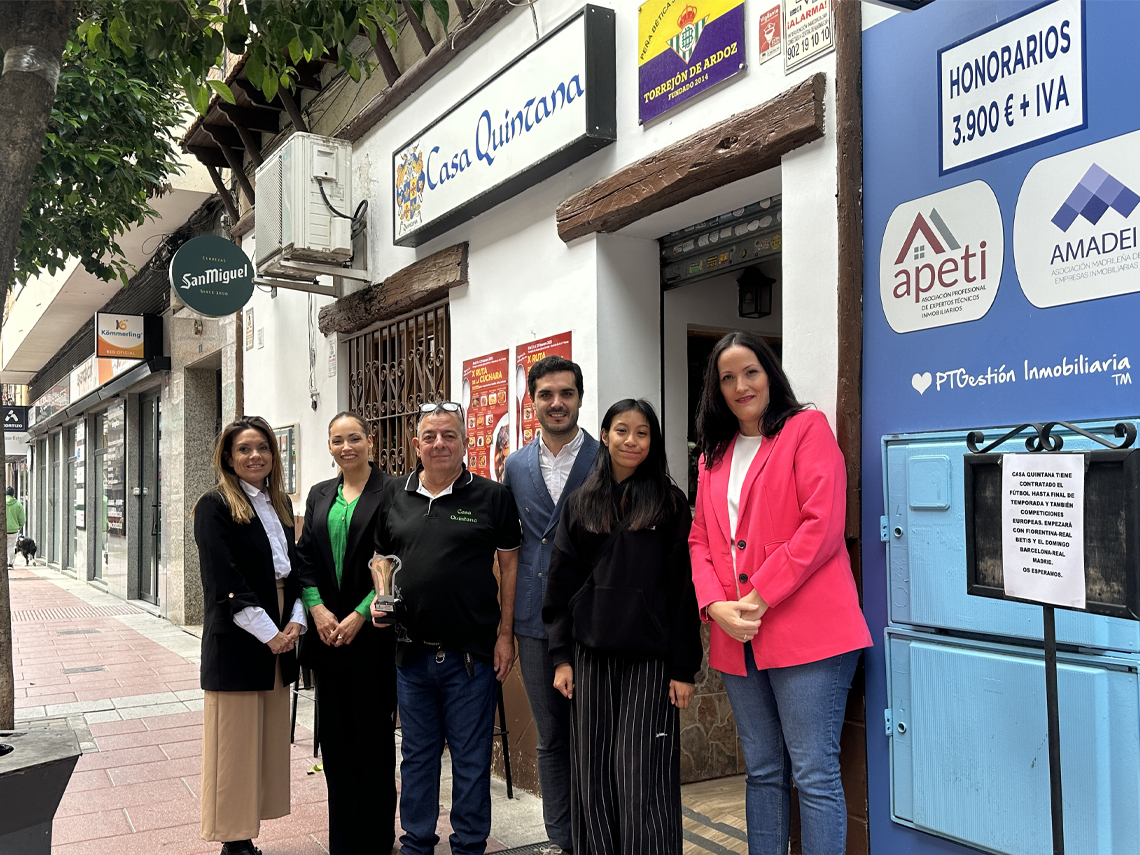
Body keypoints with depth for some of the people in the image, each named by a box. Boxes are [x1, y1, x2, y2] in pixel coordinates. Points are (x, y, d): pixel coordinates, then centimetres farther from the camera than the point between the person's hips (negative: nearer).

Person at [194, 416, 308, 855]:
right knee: (235, 743, 0)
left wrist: (296, 622, -1)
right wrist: (269, 634, -15)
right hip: (236, 645, -7)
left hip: (278, 642, 7)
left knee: (269, 741, 10)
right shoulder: (215, 506, -8)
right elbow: (224, 581, -15)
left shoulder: (281, 505, 13)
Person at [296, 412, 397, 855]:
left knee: (373, 734, 2)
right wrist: (317, 609, -5)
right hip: (327, 631, 5)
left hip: (372, 631, -5)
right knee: (334, 735, 10)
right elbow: (305, 557, 9)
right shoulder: (320, 495, 12)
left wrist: (360, 615, -13)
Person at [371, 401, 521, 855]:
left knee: (471, 758, 6)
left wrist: (505, 634, -5)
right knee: (417, 754, 16)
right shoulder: (394, 495, 7)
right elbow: (382, 556, 18)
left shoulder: (492, 497, -3)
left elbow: (510, 565, -1)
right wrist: (381, 597, -1)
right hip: (412, 651, 4)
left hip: (471, 653, -3)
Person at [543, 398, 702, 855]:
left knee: (642, 778, -2)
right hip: (591, 655, 3)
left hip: (649, 657, -3)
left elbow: (683, 588, -2)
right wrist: (561, 655, 3)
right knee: (594, 775, 8)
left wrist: (683, 667, -6)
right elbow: (561, 581, 9)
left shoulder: (669, 503, 2)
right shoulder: (582, 503, 9)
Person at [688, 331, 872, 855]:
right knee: (763, 771, 15)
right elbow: (700, 540, 13)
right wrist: (715, 605, -5)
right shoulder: (714, 454, 18)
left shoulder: (807, 428, -1)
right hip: (737, 638, 6)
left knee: (814, 773, -3)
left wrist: (760, 598, -14)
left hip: (804, 630, -6)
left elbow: (822, 526, -12)